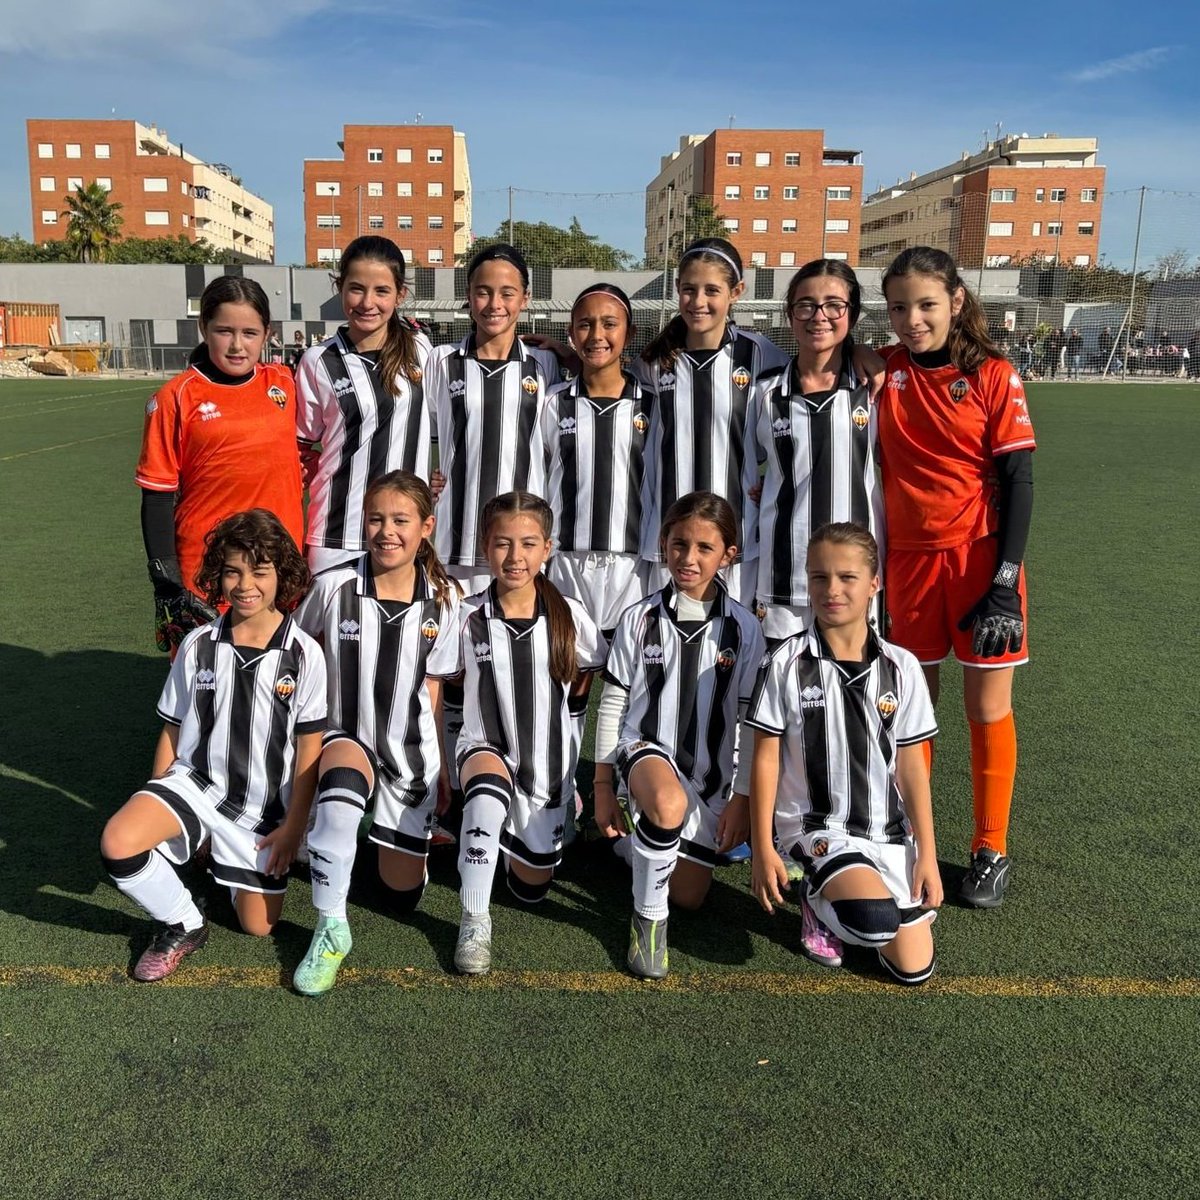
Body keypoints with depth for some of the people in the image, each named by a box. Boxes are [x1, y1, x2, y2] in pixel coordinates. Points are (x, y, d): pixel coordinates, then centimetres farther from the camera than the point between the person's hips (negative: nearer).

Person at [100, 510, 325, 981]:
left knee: (259, 925, 2)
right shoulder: (198, 645, -4)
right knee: (118, 842, -27)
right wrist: (155, 810, 4)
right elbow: (173, 731, 6)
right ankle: (183, 925, 1)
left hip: (264, 805, -1)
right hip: (196, 781, 1)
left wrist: (293, 826, -6)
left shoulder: (303, 654, -10)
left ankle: (235, 860, 34)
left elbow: (309, 747, -5)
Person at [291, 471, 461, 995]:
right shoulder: (333, 586, -14)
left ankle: (407, 830, 44)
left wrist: (443, 766, 7)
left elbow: (432, 687, 3)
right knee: (341, 794, -40)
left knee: (403, 895, 9)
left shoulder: (442, 598, -7)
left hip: (412, 749, 2)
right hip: (348, 737, -2)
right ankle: (331, 930, -20)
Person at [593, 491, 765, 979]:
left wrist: (740, 798, -1)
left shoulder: (743, 628, -3)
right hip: (645, 749, -2)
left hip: (710, 772, 3)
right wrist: (603, 785, 1)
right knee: (669, 806, -39)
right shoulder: (639, 619, -4)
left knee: (688, 897, 9)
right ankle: (647, 916, -14)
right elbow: (612, 702, 2)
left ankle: (646, 833, 40)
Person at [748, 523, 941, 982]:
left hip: (888, 830, 4)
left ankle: (843, 890, 26)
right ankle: (817, 899, 5)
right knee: (876, 922, -29)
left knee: (913, 969, 0)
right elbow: (766, 758, -5)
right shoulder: (787, 663, -9)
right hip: (815, 825, -3)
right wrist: (762, 848, -6)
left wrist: (928, 856, 2)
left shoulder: (901, 667, -2)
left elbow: (911, 767, 3)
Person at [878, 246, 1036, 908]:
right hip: (908, 559, 3)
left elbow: (1018, 482, -6)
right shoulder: (883, 371, 2)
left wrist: (1005, 585, -12)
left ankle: (990, 851, 20)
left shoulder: (993, 377, -5)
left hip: (980, 557, -2)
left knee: (988, 710, 4)